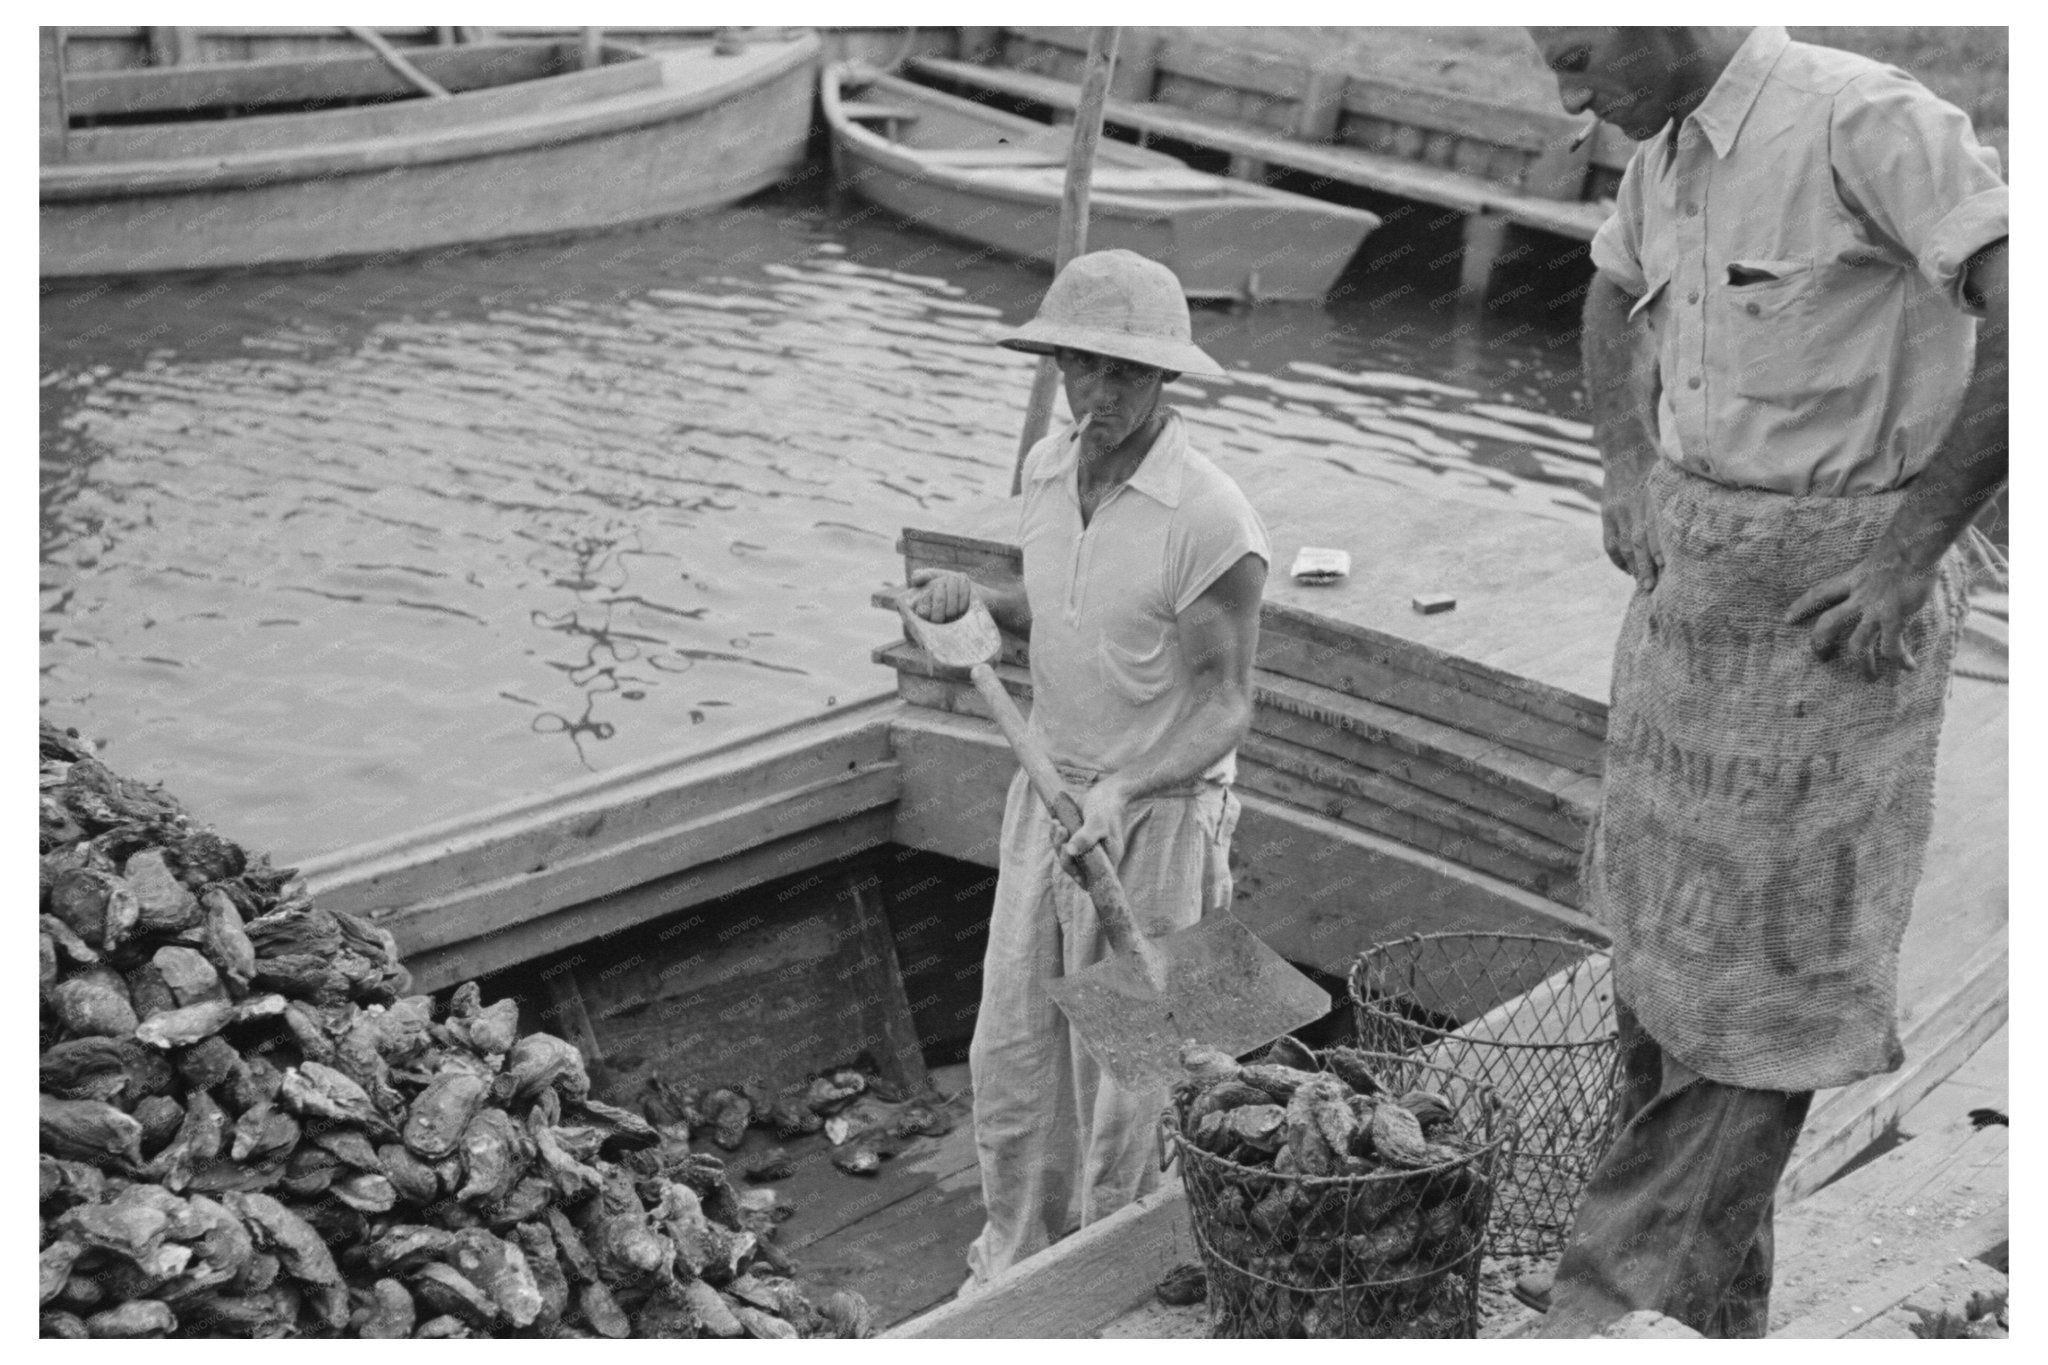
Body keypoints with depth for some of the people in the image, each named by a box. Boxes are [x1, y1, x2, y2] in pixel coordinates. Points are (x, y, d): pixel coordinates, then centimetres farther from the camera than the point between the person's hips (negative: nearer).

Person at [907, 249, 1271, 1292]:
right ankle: (1014, 1254, 35)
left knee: (1123, 1071, 7)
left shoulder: (1212, 523, -22)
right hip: (1048, 787, 6)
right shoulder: (1045, 469, 1)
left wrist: (1124, 793, -32)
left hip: (1159, 815, -6)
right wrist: (973, 598, -2)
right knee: (1009, 1050, 14)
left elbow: (1224, 707, -18)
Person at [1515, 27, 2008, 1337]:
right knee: (1662, 922, 13)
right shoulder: (1669, 151, 7)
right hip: (1692, 578, 8)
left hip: (1833, 599, -8)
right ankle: (1712, 1293, 28)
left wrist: (1907, 553, -21)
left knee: (1779, 954, 0)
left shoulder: (1867, 119, -17)